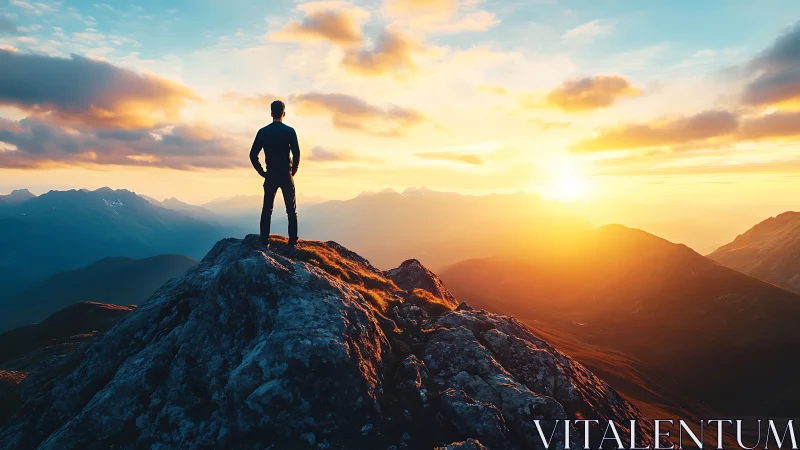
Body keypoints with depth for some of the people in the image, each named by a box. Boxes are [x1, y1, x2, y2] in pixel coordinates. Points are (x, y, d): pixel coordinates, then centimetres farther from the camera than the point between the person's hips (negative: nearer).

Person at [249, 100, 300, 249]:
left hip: (270, 176, 2)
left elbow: (253, 155, 0)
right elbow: (296, 153, -13)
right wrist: (293, 170, 1)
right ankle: (292, 243, 4)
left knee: (267, 210, 11)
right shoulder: (290, 131, -5)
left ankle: (264, 242, 11)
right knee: (291, 211, 6)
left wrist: (262, 172, 8)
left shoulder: (263, 132, 2)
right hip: (286, 176, -2)